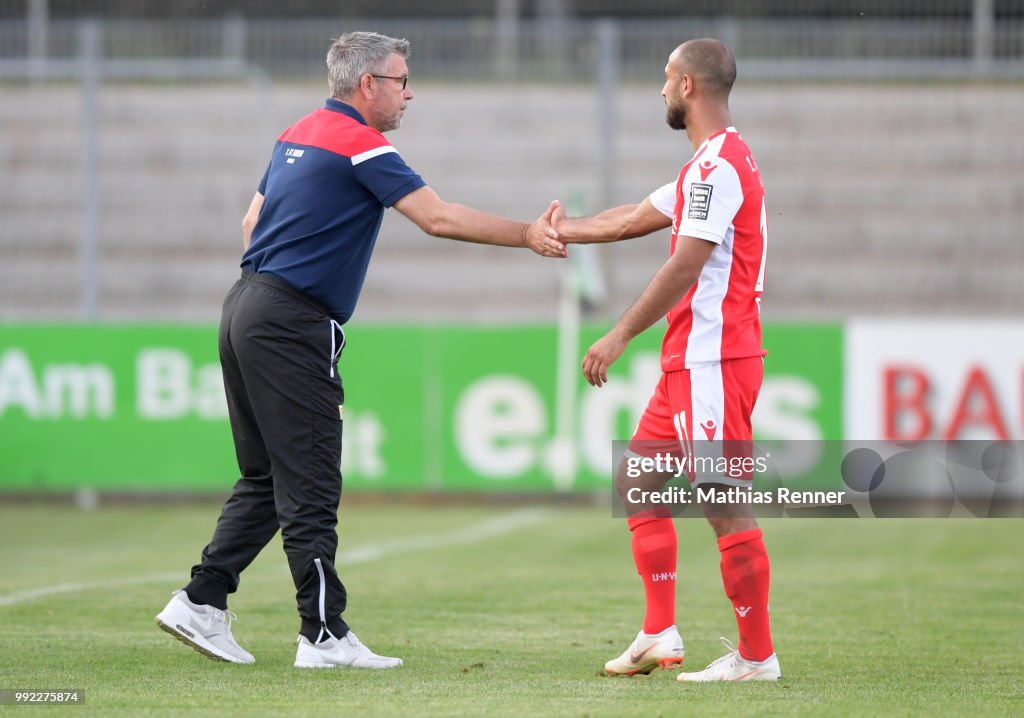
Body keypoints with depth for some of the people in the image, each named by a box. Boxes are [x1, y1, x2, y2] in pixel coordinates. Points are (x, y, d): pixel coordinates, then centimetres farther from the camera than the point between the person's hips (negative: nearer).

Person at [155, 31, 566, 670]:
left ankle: (201, 603, 12)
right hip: (292, 328, -9)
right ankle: (324, 636, -5)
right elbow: (439, 218, -17)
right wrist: (528, 236, -10)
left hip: (246, 307, 9)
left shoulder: (297, 136, 16)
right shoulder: (360, 144, -11)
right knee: (310, 490, -7)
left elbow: (253, 220, 23)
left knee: (265, 479, 14)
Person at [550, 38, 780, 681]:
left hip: (713, 359, -11)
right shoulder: (712, 165, 19)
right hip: (692, 361, 11)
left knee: (726, 503, -8)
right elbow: (632, 220, 26)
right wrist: (559, 230, 28)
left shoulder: (719, 165, -15)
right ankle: (660, 635, 14)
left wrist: (621, 335, -18)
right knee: (637, 481, 13)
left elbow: (685, 267, -20)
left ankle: (757, 656, -4)